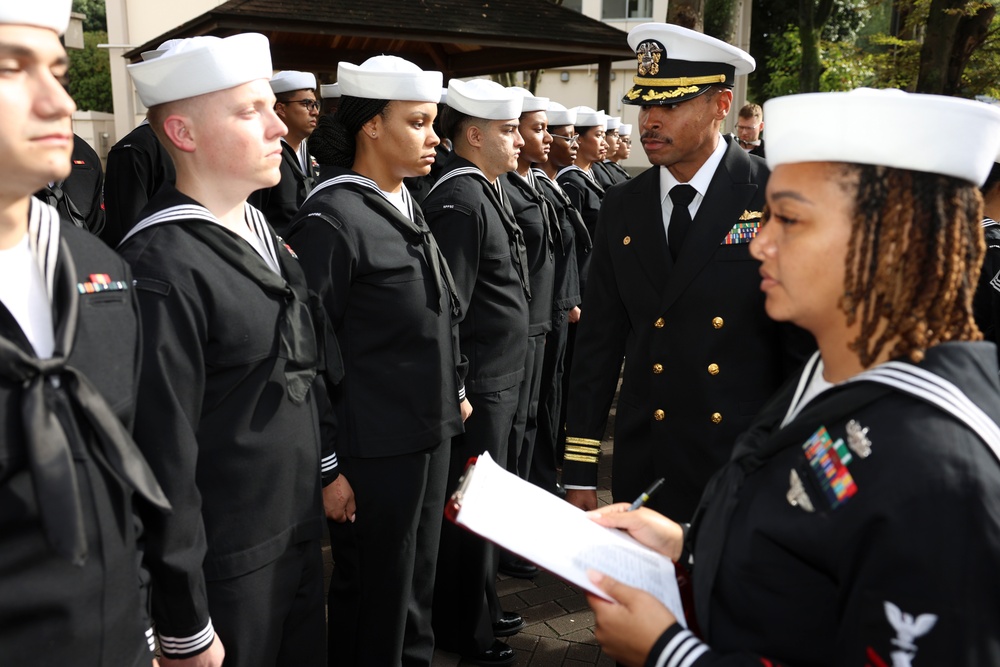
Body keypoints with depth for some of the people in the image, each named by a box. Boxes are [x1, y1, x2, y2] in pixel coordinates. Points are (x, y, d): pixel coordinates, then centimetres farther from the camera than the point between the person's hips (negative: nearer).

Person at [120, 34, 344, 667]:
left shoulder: (261, 231, 5)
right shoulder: (161, 270, -22)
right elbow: (163, 456, -22)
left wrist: (328, 467, 19)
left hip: (301, 530, 8)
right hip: (226, 564, -8)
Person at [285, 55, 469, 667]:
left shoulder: (407, 208, 9)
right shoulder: (332, 219, -17)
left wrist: (456, 391, 16)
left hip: (432, 433, 8)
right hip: (376, 449, -8)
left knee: (420, 580, 22)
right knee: (375, 594, 10)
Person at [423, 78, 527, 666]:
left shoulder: (489, 189, 11)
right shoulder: (460, 199, -18)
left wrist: (509, 375, 17)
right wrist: (456, 390, -19)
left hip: (501, 379, 9)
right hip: (478, 385, -9)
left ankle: (482, 605, 37)